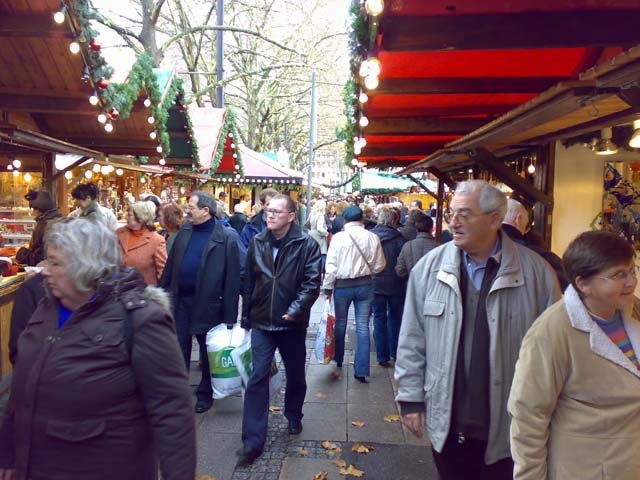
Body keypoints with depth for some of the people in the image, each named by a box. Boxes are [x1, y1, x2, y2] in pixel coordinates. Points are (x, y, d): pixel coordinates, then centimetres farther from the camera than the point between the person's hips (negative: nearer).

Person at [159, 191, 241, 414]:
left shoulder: (226, 237, -12)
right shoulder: (184, 232, 5)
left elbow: (232, 278, -13)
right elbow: (170, 266, 10)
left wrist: (230, 315, -14)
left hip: (208, 303, -4)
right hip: (180, 300, 4)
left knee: (208, 352, 13)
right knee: (179, 349, 12)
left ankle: (205, 394, 32)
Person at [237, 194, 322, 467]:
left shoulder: (306, 245, -10)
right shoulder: (257, 242, 2)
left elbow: (312, 283, -13)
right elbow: (249, 281, 8)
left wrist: (295, 310, -24)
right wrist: (246, 317, 11)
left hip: (292, 323, -2)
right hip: (262, 322, 2)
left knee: (295, 375, 17)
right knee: (258, 378, 0)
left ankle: (294, 416, 44)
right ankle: (252, 441, 9)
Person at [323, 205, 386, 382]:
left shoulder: (338, 237, -11)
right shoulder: (372, 237, -7)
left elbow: (331, 266, -9)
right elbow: (379, 265, 0)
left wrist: (328, 288, 0)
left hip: (342, 285, -1)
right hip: (365, 284, 1)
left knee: (340, 323, 18)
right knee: (362, 326, 6)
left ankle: (338, 360, 36)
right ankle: (361, 370, 7)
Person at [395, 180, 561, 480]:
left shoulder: (535, 272, -9)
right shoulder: (429, 267, -5)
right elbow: (412, 340, 0)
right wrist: (411, 398, 0)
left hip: (508, 425, -1)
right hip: (446, 422, 2)